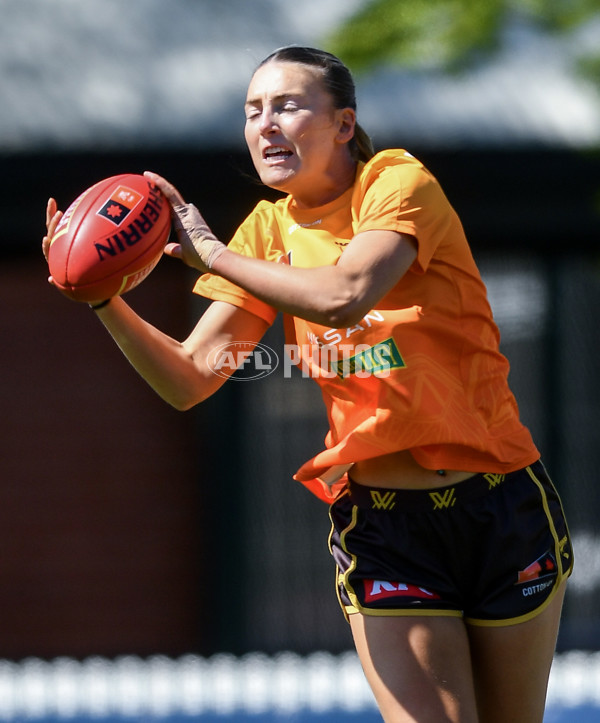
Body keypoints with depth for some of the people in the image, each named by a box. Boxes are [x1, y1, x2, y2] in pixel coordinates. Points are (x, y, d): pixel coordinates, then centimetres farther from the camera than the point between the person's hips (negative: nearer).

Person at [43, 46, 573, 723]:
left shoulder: (399, 182, -9)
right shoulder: (271, 230, 6)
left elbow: (344, 295, -29)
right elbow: (188, 379, 1)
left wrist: (213, 254, -20)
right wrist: (104, 300, -14)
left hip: (501, 507, -3)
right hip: (378, 520, 3)